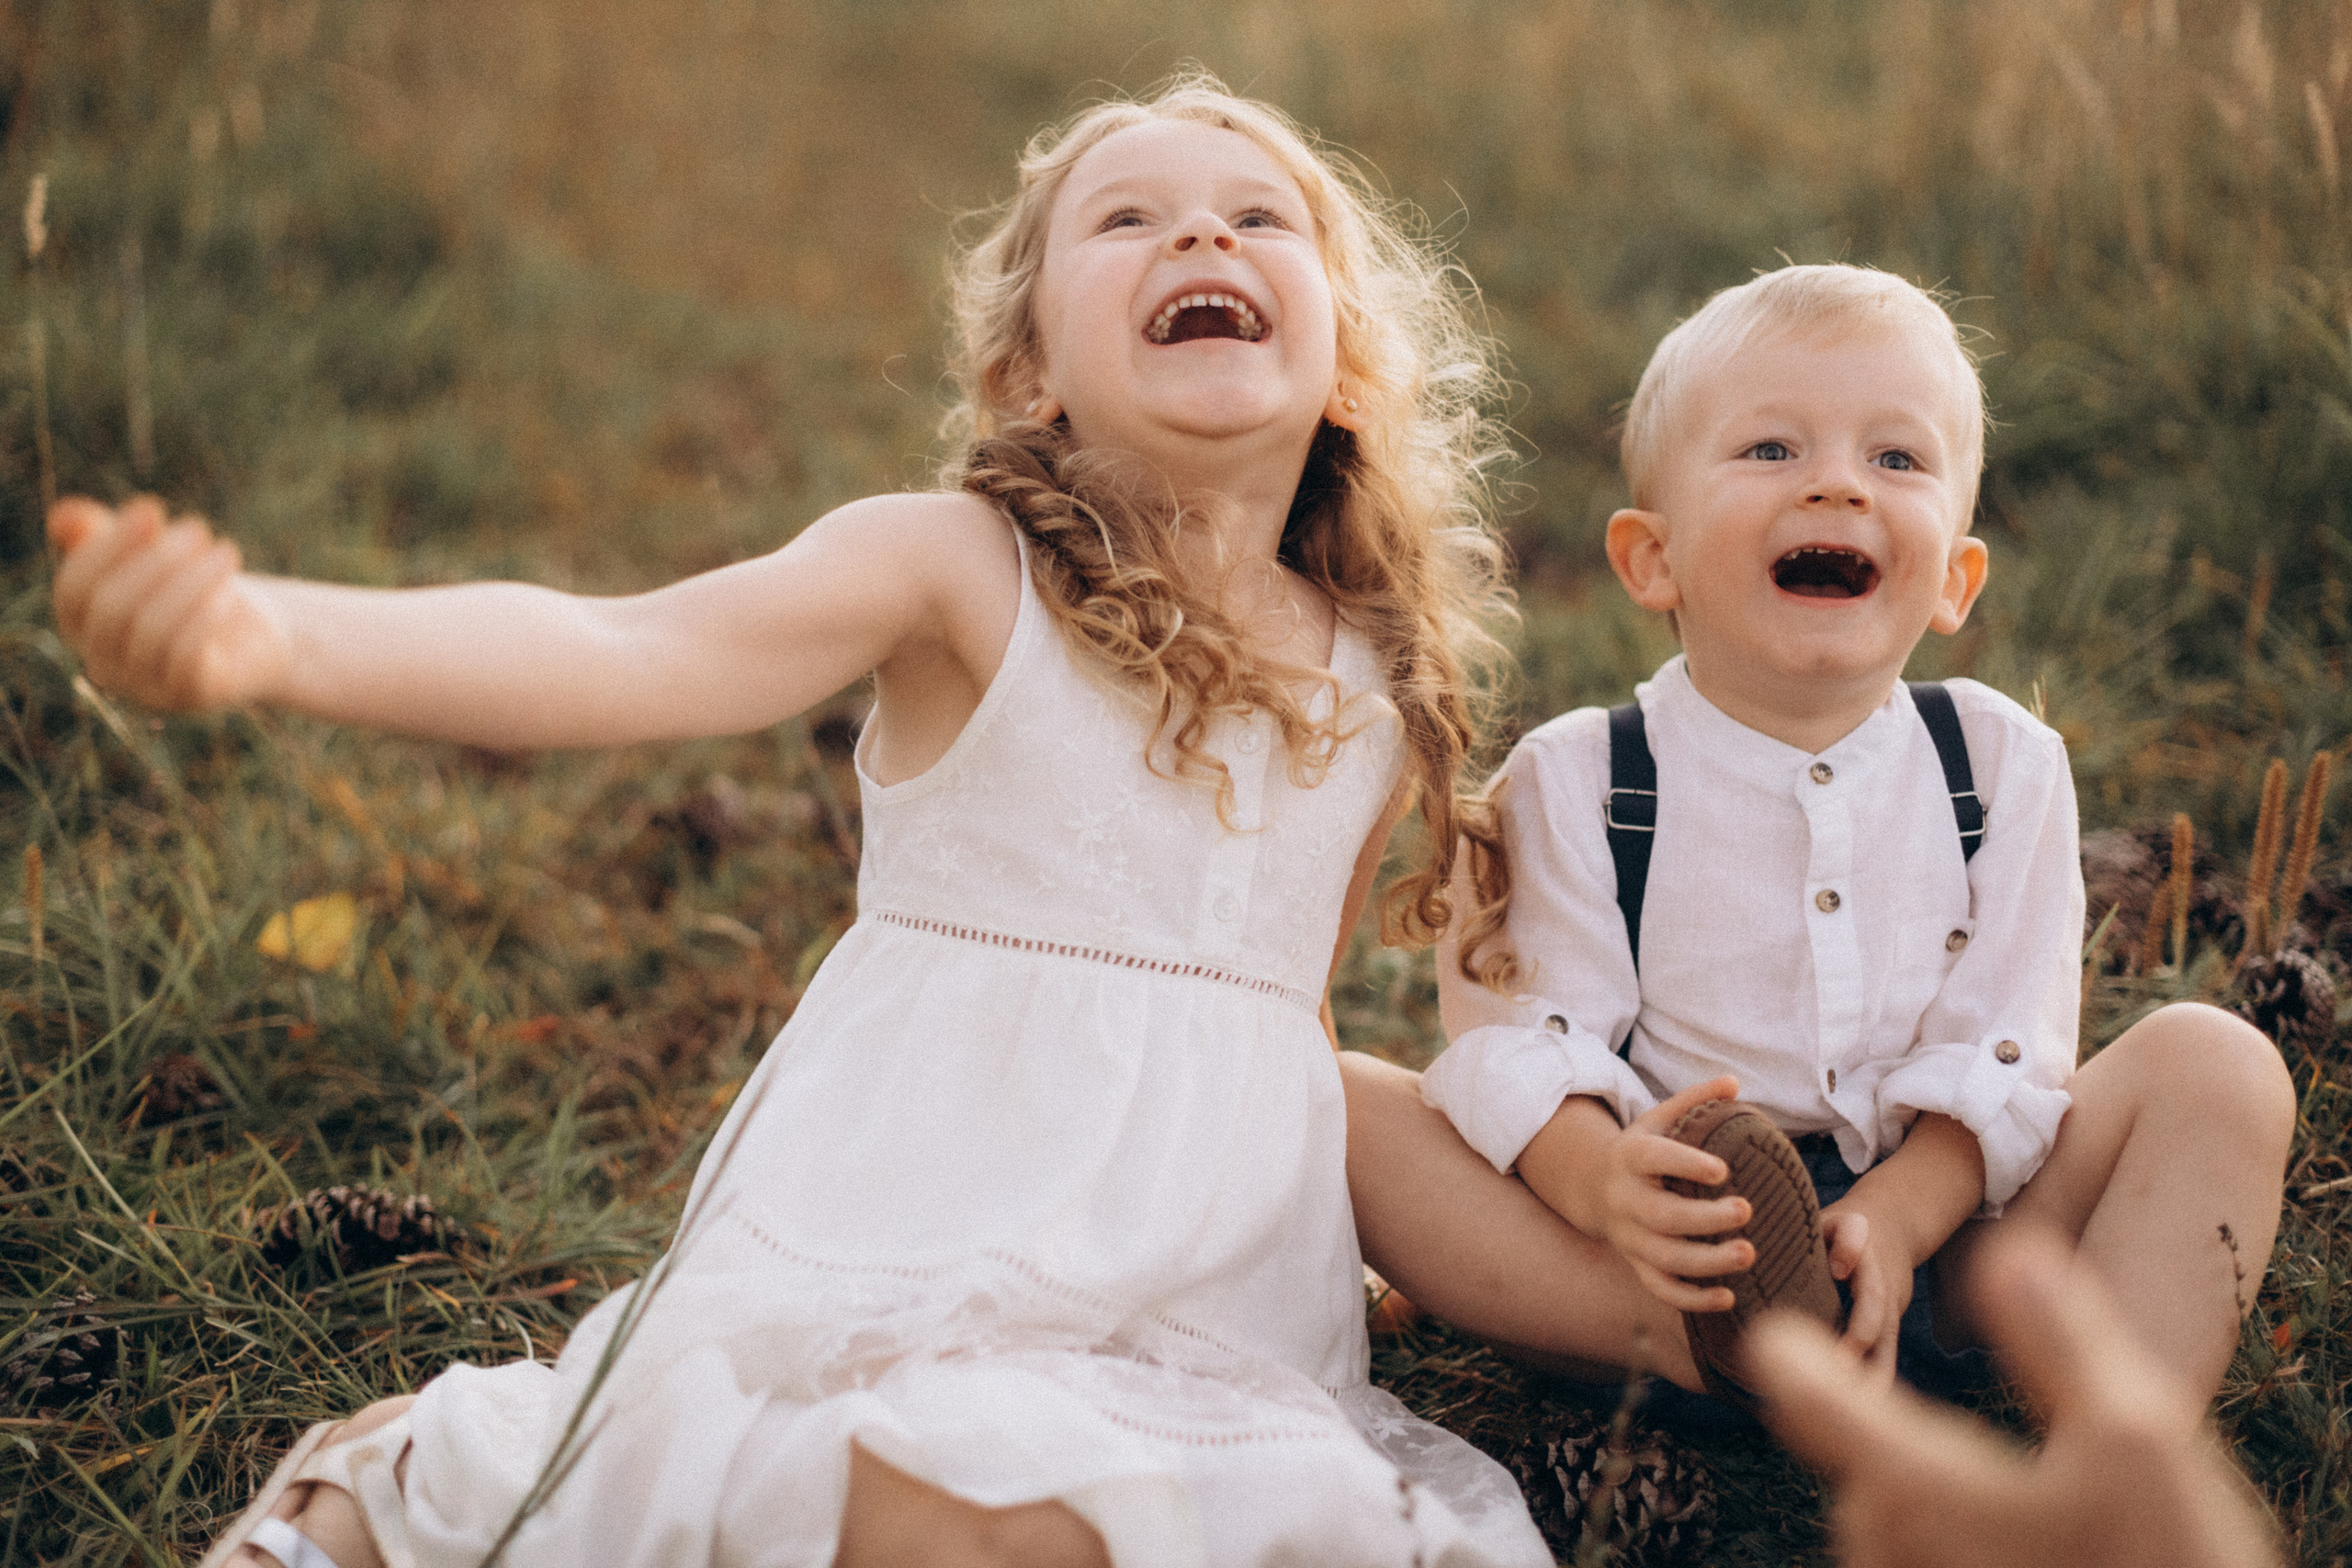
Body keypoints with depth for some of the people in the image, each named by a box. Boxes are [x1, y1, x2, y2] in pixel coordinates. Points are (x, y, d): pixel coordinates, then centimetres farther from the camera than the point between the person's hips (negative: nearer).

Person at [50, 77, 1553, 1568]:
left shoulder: (1386, 689, 6)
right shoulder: (955, 569, -8)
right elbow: (631, 654, -25)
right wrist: (272, 633, -41)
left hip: (1222, 1306, 6)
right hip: (918, 1220, -5)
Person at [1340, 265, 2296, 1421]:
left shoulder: (2003, 764, 2)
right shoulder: (1569, 784, -4)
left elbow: (2001, 1052, -4)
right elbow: (1524, 1044, -13)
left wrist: (1897, 1215, -23)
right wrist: (1600, 1181, -36)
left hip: (1933, 1238, 2)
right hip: (1682, 1231, -2)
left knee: (2213, 1063, -16)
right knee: (1341, 1106, -22)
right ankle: (1683, 1342, -36)